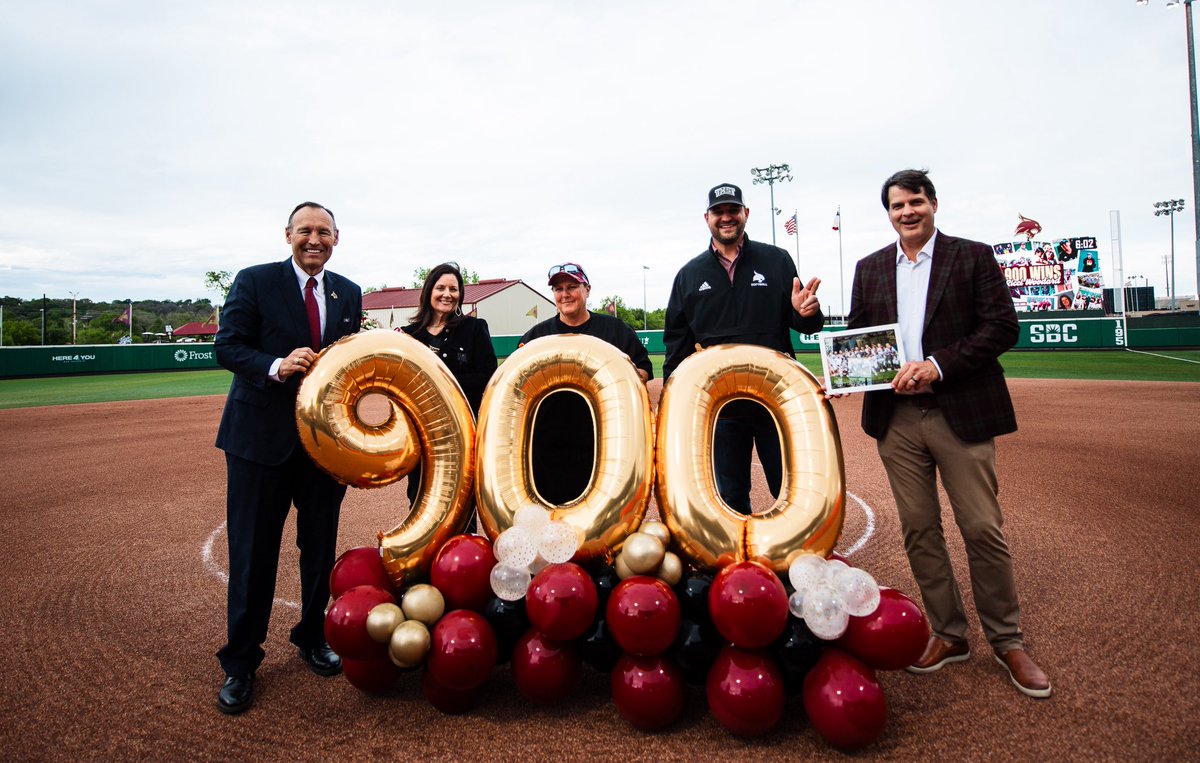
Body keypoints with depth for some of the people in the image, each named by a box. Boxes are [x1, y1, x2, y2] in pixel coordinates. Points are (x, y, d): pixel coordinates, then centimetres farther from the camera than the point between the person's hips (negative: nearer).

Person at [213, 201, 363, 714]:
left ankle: (312, 640, 32)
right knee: (253, 551, 4)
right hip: (262, 436, -3)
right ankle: (240, 662, 20)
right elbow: (226, 346, -7)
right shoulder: (254, 282, -2)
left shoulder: (349, 293, 9)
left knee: (320, 546, 13)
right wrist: (276, 366, -24)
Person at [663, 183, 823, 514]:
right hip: (718, 404, 1)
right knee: (730, 497, 12)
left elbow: (801, 323, 7)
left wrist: (806, 313, -17)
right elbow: (677, 342, 10)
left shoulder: (777, 260, 6)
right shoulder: (690, 274, 9)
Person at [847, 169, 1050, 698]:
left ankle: (1007, 642, 19)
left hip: (961, 412, -3)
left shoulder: (973, 257, 3)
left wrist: (938, 365, -16)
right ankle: (948, 635, 23)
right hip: (896, 417, 3)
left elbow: (1002, 327, -5)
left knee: (983, 530, 1)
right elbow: (855, 336, 13)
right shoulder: (869, 269, 13)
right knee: (919, 530, 8)